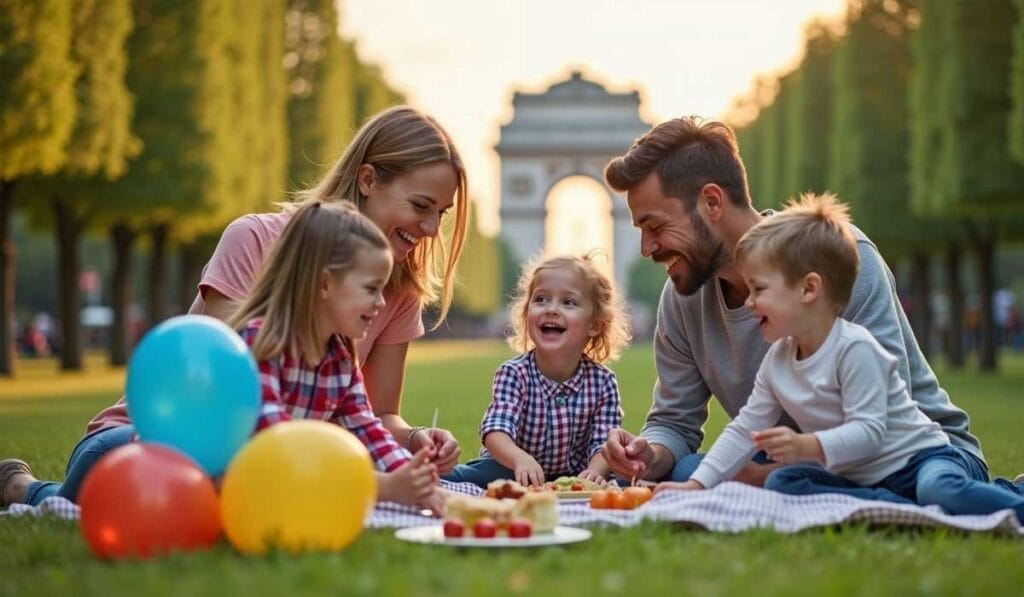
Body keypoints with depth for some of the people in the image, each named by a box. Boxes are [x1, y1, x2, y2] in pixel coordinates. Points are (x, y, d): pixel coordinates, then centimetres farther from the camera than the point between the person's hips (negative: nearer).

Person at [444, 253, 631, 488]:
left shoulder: (602, 381, -8)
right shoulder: (514, 374, -15)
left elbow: (603, 443, -11)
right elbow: (496, 432, -30)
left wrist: (595, 471, -36)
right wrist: (520, 459, -53)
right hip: (511, 470, -2)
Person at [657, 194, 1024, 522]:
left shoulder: (855, 349, -19)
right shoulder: (777, 361, 5)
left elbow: (868, 431, -26)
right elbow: (745, 429, 8)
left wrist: (808, 447, -41)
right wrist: (698, 484, 0)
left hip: (917, 459, -9)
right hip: (856, 480, 9)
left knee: (943, 492, -41)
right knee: (781, 484, -18)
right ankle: (914, 511, -23)